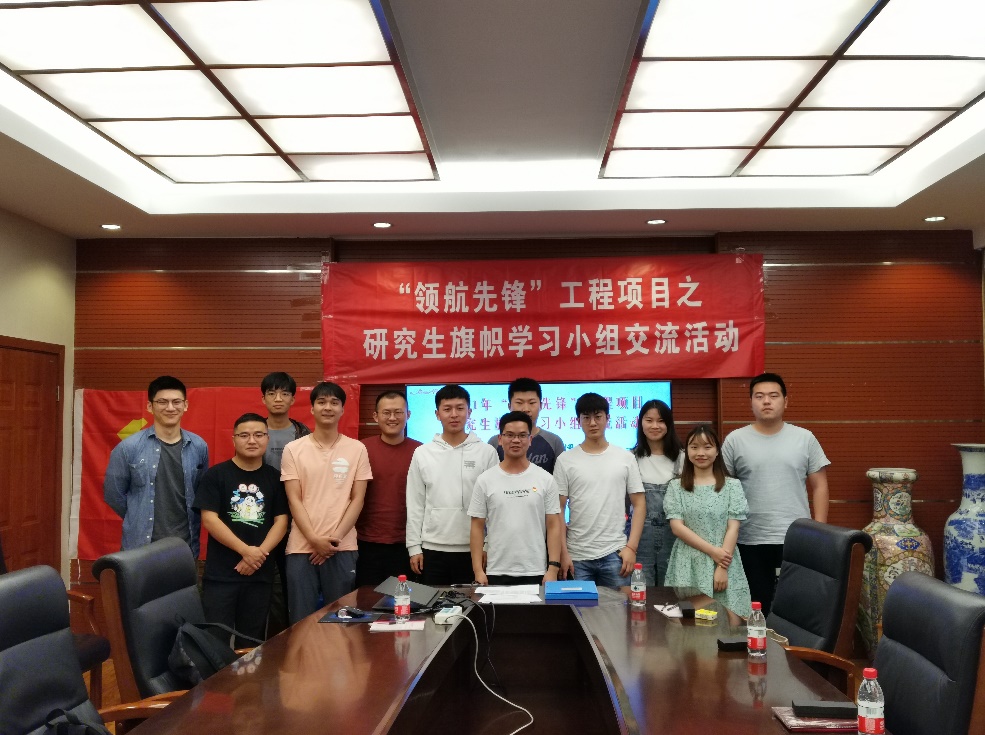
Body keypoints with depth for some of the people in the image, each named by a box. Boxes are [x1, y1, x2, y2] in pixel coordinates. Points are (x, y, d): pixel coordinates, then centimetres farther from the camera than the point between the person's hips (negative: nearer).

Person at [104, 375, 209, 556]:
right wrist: (140, 521, 9)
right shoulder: (128, 447, -5)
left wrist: (189, 528, 10)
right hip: (141, 547, -2)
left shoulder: (199, 447, 3)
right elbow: (113, 493, 4)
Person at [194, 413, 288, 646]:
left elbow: (281, 521, 3)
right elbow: (209, 520, -9)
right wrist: (246, 550, -15)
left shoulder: (274, 477, 6)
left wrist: (259, 554, -12)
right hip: (220, 574, -3)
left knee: (251, 642, 11)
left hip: (260, 574, 3)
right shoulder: (215, 475, -2)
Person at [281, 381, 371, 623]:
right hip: (301, 547, 0)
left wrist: (335, 538, -9)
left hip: (343, 548, 0)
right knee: (301, 620, 5)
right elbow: (294, 500, -1)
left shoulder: (357, 449, 3)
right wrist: (314, 539, -11)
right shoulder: (293, 449, 2)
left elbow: (357, 499, 1)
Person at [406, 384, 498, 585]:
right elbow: (415, 505, 5)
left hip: (472, 549, -1)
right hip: (432, 548, 1)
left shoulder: (486, 452, 0)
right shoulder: (422, 453, 4)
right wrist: (414, 547, 2)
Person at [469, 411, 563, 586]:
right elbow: (477, 527, 2)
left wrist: (553, 568, -7)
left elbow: (553, 526, 1)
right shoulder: (485, 480, 2)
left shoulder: (545, 480, 2)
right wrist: (478, 569, -4)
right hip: (497, 573, 0)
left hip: (535, 573, 0)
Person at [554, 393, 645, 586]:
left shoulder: (626, 458, 4)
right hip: (577, 556, 0)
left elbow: (639, 504, 5)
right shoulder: (565, 460, 1)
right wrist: (563, 552, -5)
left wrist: (631, 547, -4)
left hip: (615, 554, 1)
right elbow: (558, 509, 1)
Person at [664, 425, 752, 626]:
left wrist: (722, 568, -9)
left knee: (731, 626, -7)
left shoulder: (732, 485, 7)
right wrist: (713, 551, -11)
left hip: (725, 566, 1)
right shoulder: (676, 486, 6)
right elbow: (677, 527, -2)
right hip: (690, 567, -1)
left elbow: (733, 528, 1)